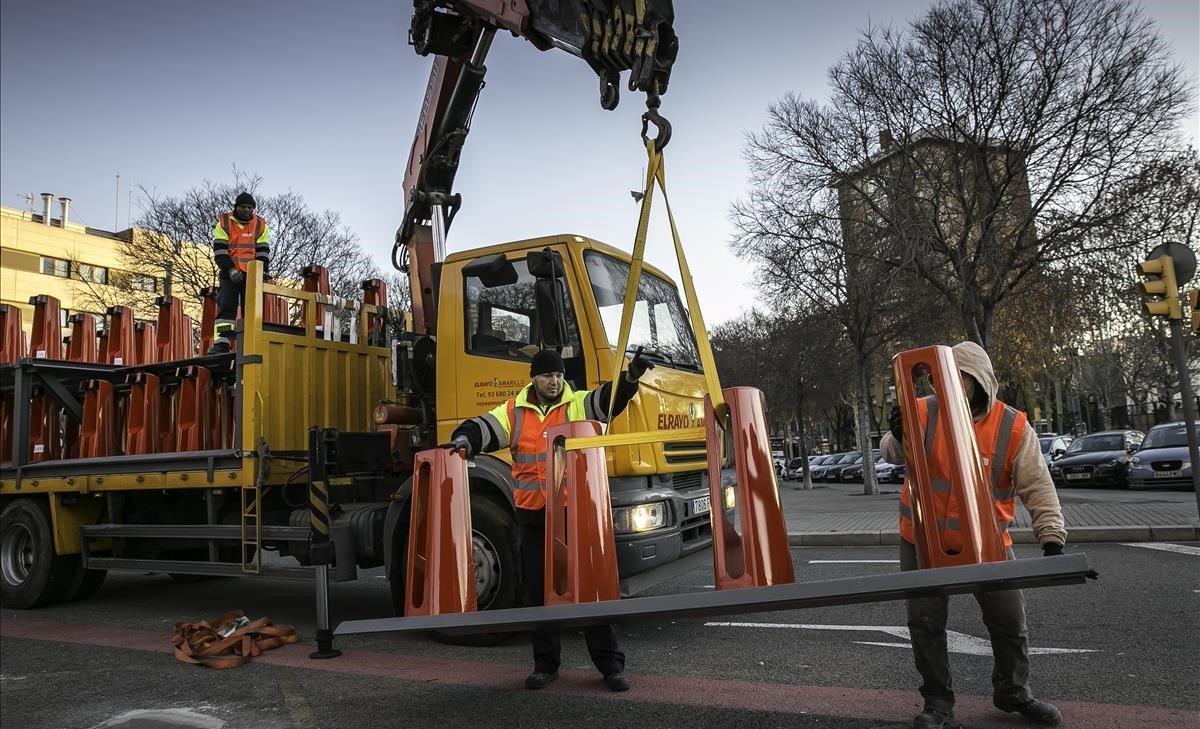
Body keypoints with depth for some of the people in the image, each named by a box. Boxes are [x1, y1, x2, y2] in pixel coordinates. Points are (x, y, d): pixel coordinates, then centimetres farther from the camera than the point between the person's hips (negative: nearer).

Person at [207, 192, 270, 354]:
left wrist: (262, 271, -11)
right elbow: (219, 250, -3)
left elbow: (263, 251, 3)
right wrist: (230, 269, -15)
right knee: (226, 307, -9)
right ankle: (221, 343, -14)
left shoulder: (261, 226, 8)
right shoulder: (224, 223, 5)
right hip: (230, 274, -1)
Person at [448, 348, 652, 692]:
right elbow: (485, 428, -4)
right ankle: (546, 663, 26)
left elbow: (609, 399, -15)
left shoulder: (577, 405, 1)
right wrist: (464, 440, -25)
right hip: (532, 514, 2)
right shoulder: (514, 411, 7)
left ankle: (610, 663, 15)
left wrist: (631, 376, -33)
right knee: (538, 589, 11)